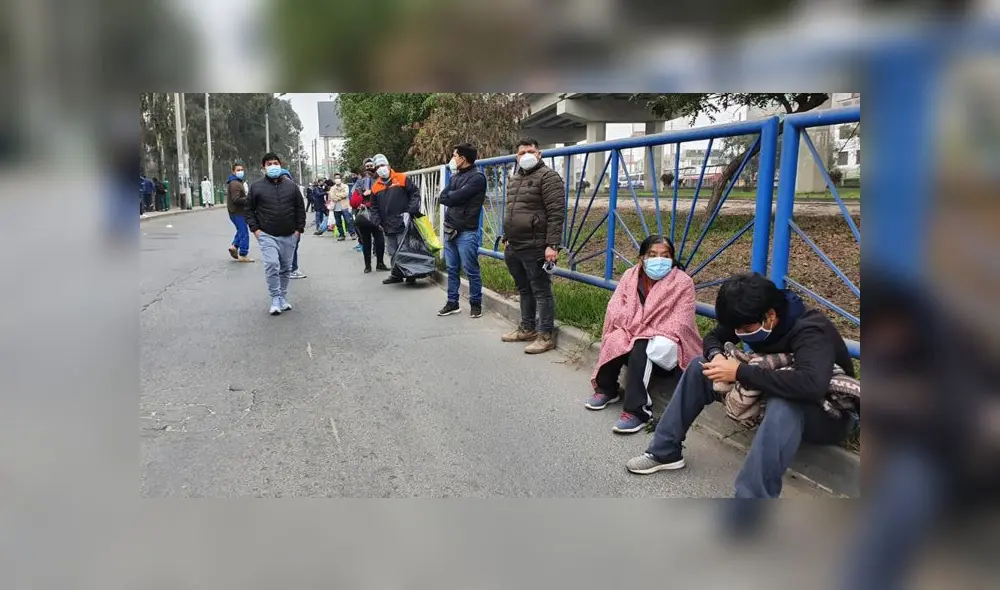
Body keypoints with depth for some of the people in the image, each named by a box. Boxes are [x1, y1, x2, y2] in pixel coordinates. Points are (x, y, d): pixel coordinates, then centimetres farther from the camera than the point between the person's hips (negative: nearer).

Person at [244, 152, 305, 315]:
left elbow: (300, 208, 11)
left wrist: (299, 229, 3)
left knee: (286, 268, 9)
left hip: (289, 236, 3)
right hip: (267, 236, -2)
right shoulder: (256, 186, 3)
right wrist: (255, 229, -3)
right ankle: (275, 299, -6)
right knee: (272, 265, -17)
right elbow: (249, 210, 7)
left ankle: (283, 299, 22)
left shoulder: (291, 185, 8)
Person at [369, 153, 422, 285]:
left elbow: (415, 193, 0)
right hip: (388, 227, 5)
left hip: (403, 224, -5)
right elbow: (374, 207, 17)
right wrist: (377, 221, 5)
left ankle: (410, 275, 5)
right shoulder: (375, 186, 13)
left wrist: (412, 209, -11)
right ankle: (396, 275, 21)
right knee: (393, 253, 10)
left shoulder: (402, 179, 0)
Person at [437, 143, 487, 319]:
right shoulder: (455, 176, 15)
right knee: (452, 269, 13)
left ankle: (476, 304, 13)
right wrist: (453, 198, -9)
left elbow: (455, 197, -17)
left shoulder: (477, 177, -11)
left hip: (466, 232, -7)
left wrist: (448, 197, 1)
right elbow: (442, 197, 7)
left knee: (471, 270, 1)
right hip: (449, 229, 7)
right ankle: (452, 302, 22)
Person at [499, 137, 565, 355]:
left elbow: (556, 213, -15)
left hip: (535, 248, -8)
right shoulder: (514, 179, 18)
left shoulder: (548, 176, -8)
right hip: (514, 247, 8)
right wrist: (506, 238, 23)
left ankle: (546, 336, 5)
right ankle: (527, 328, 29)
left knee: (541, 292, -2)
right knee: (524, 290, 17)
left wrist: (552, 245, -21)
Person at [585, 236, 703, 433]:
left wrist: (650, 336, -30)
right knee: (614, 341, -27)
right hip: (631, 336, 4)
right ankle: (606, 388, -4)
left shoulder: (683, 282, -11)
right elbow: (615, 308, -6)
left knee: (640, 348, -34)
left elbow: (680, 324, -19)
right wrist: (635, 328, -22)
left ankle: (636, 410, -34)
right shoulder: (630, 275, 3)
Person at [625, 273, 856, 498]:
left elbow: (812, 384, -50)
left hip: (827, 415, -7)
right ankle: (664, 452, -2)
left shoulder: (810, 331, -32)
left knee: (783, 404, -43)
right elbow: (713, 337, 4)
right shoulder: (751, 320, -11)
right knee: (700, 366, -5)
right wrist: (717, 357, -21)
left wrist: (740, 372, -44)